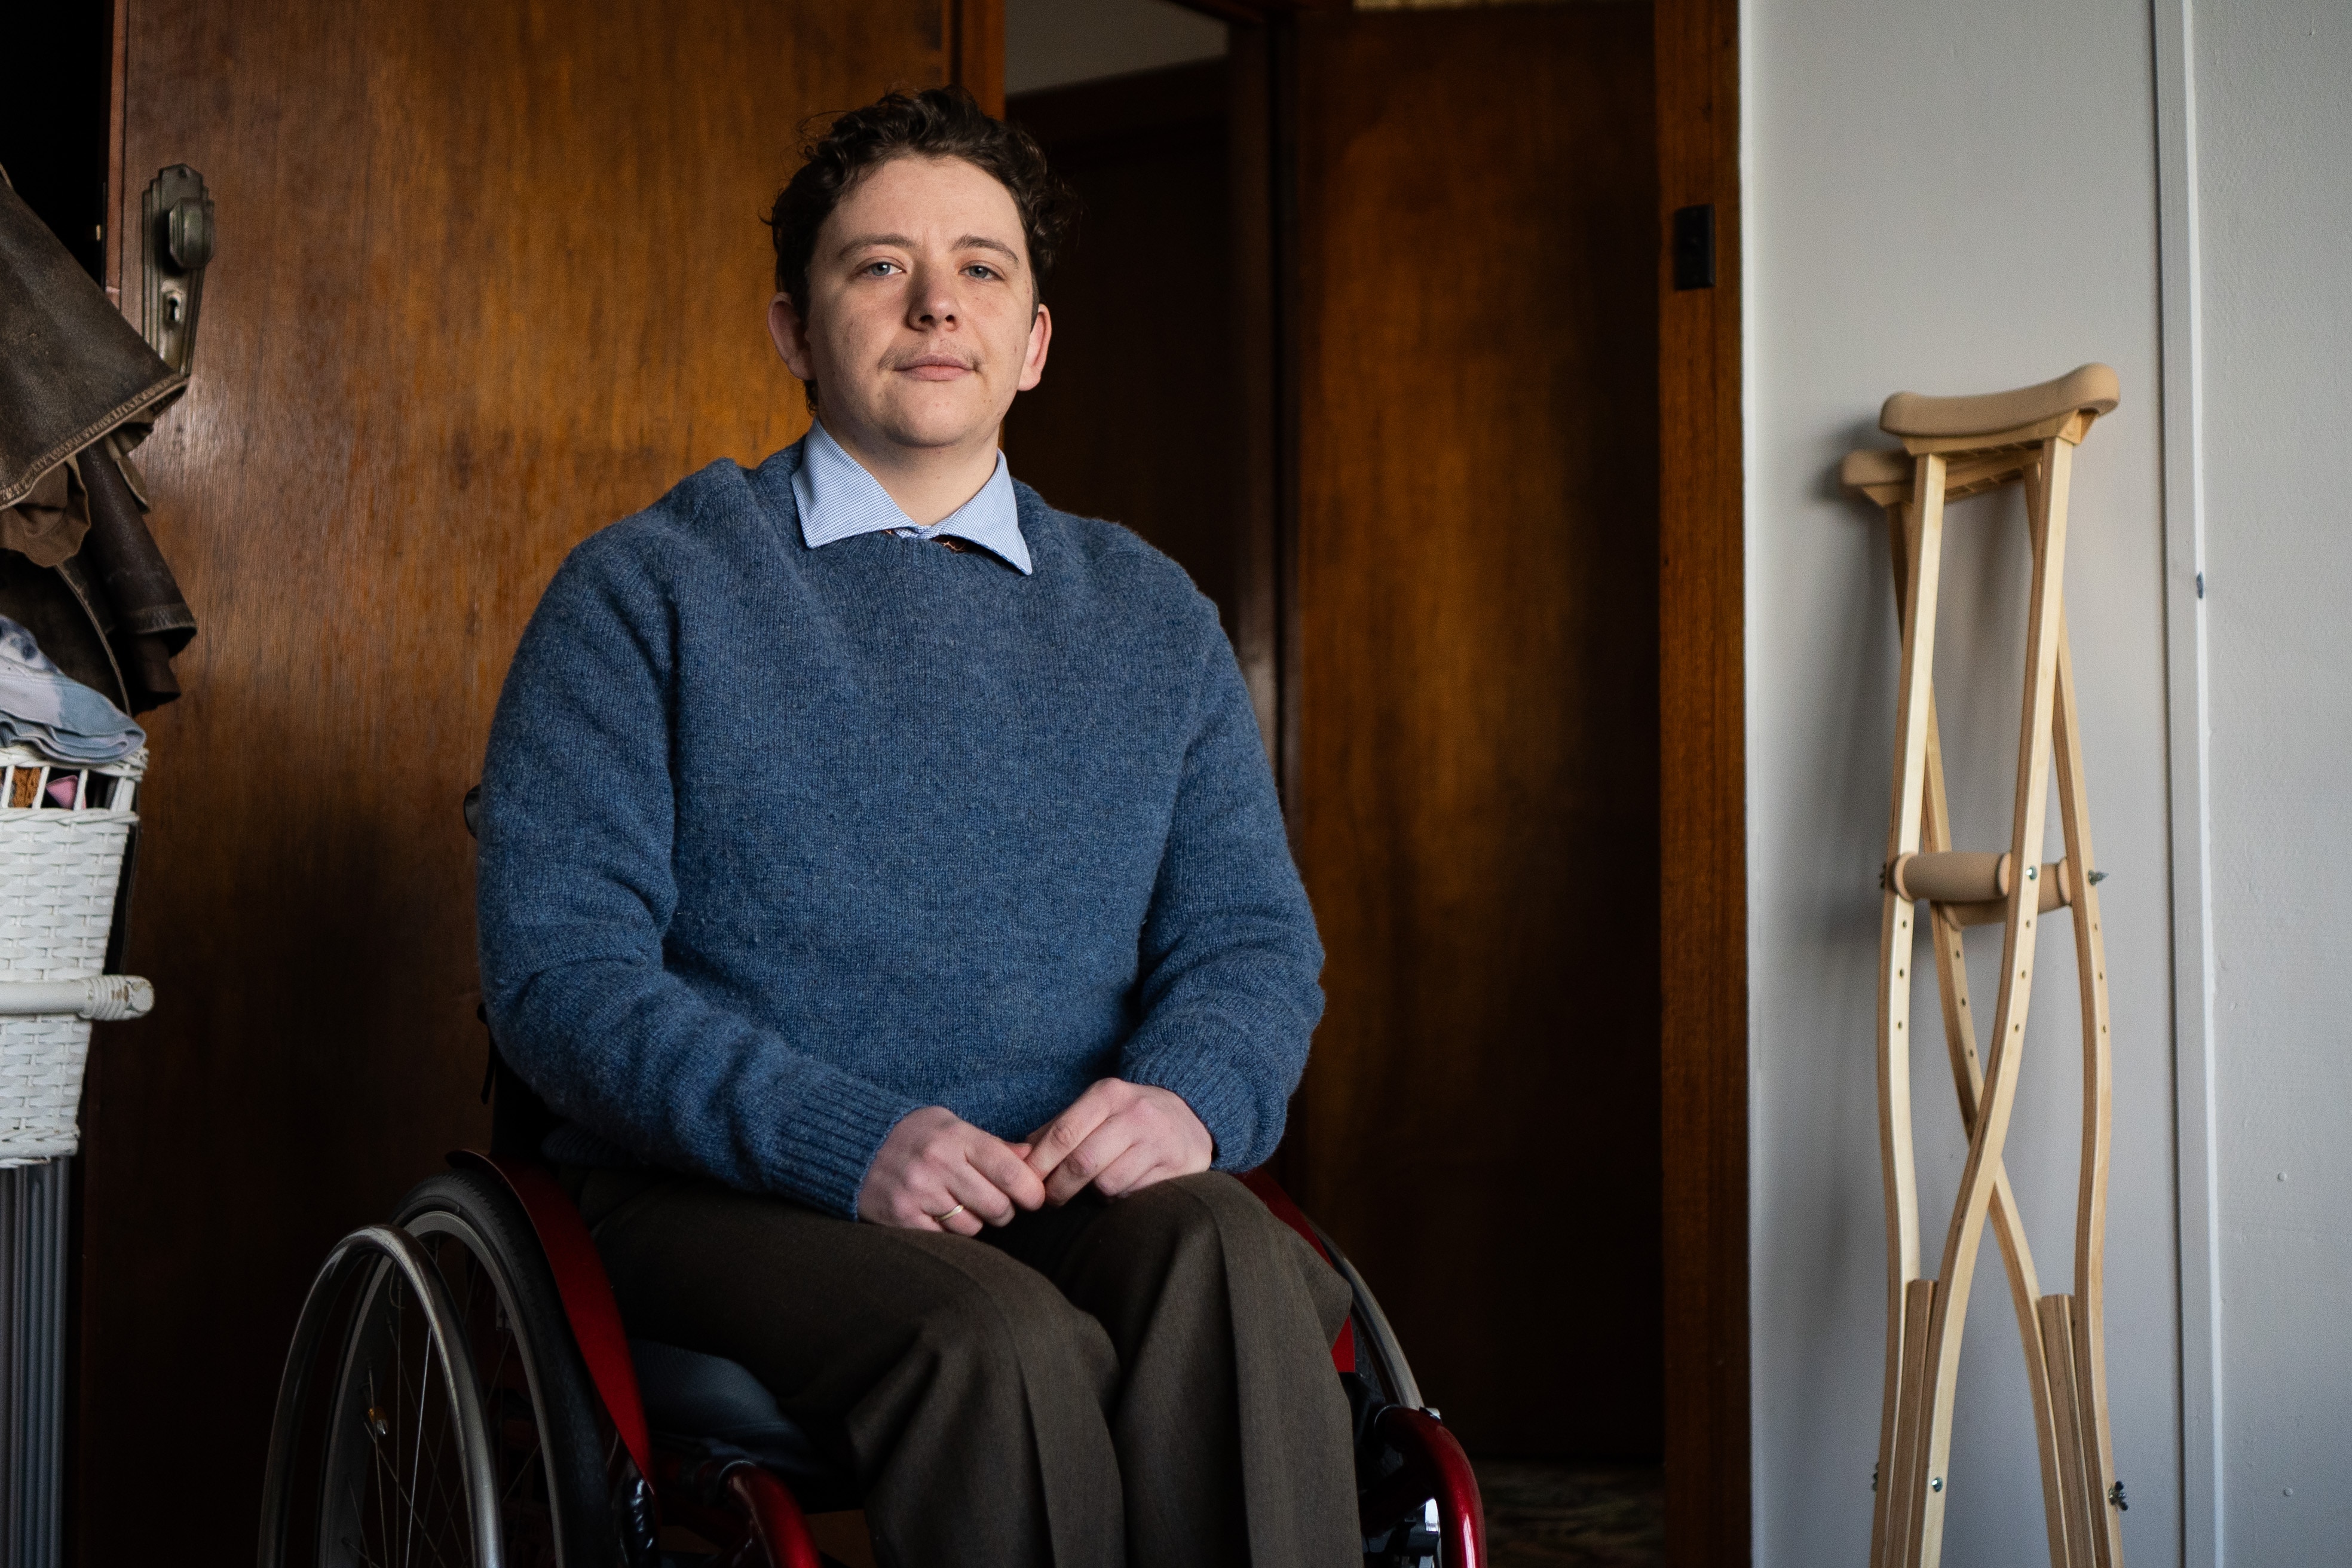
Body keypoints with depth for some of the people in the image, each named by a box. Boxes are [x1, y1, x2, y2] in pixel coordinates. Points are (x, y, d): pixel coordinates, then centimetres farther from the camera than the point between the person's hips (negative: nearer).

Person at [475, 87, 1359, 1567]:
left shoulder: (1152, 617, 17)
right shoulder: (644, 591, 5)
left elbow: (1256, 935, 11)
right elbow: (560, 962, -5)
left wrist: (1186, 1093, -14)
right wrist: (850, 1141, -20)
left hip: (1082, 1185, 3)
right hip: (730, 1195, -2)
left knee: (1233, 1266, -32)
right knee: (1005, 1347, -34)